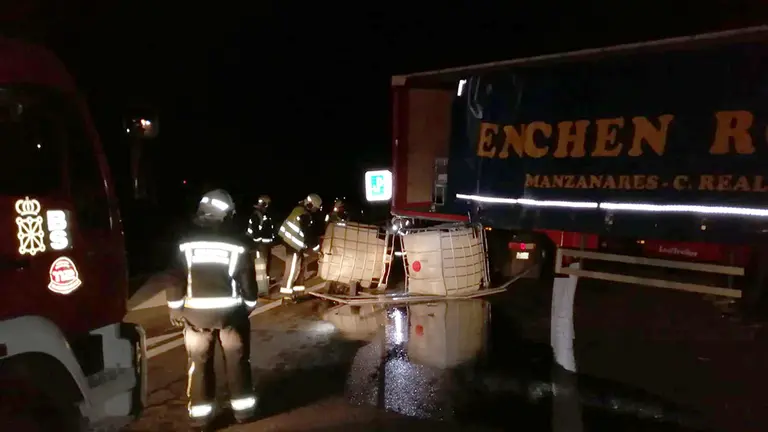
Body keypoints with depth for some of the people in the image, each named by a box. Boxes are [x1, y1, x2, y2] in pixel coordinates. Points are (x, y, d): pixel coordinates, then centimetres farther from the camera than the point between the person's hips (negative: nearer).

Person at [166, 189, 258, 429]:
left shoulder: (187, 240, -5)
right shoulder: (237, 241, -7)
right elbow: (247, 277, -5)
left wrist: (175, 307, 7)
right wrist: (249, 304, 9)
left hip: (196, 311, 1)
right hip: (231, 309, 0)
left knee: (200, 362, 13)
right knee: (237, 359, 13)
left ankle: (201, 413, 21)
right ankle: (243, 408, 24)